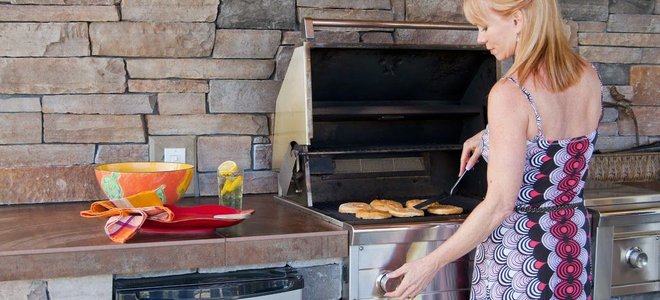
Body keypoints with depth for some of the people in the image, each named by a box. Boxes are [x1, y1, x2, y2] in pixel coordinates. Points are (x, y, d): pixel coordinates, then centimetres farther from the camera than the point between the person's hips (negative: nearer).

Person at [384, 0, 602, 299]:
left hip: (518, 251, -7)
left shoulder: (509, 93, -23)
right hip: (574, 246, 7)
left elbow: (500, 205, -24)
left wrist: (431, 263, -17)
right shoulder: (589, 77, -3)